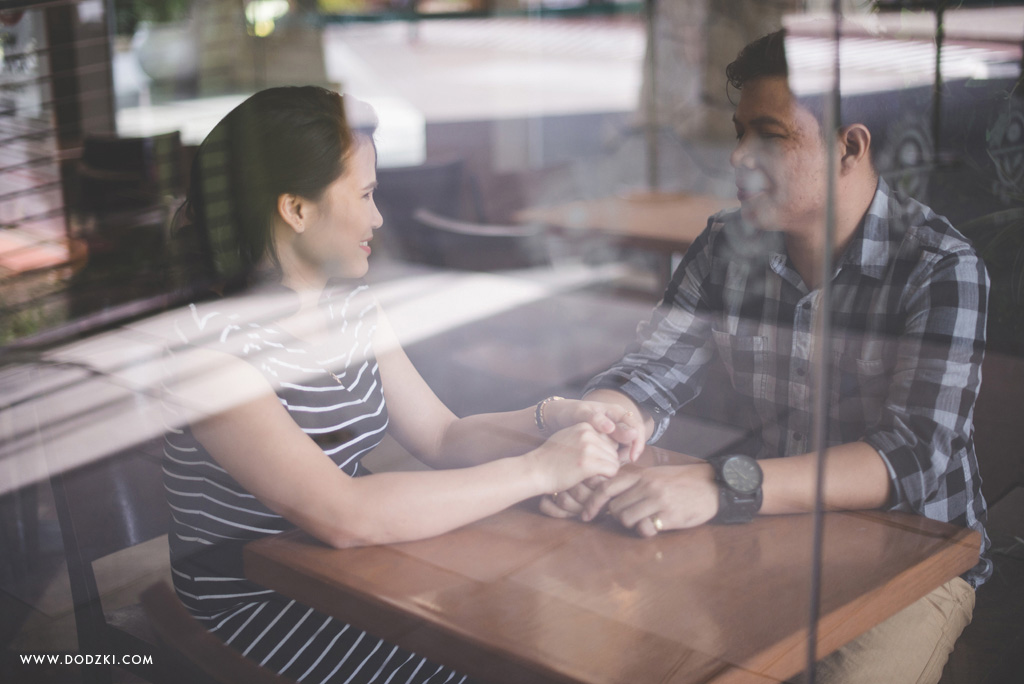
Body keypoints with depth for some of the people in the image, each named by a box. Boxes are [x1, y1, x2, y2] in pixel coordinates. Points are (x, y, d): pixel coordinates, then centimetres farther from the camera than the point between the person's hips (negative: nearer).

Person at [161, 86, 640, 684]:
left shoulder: (351, 306, 5)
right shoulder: (207, 339, -21)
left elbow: (443, 437, 7)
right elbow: (340, 515, -29)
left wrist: (551, 421, -13)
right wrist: (539, 469, -27)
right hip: (256, 613, -7)